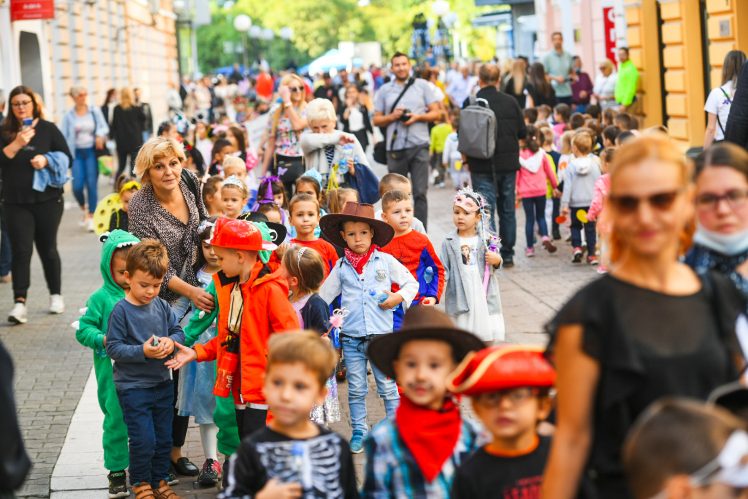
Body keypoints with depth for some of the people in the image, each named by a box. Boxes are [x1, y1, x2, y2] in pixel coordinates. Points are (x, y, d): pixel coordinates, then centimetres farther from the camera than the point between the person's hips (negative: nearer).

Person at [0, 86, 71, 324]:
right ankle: (19, 302, -11)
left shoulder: (48, 129, 1)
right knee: (21, 250, -7)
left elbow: (67, 158, 1)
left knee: (47, 248, 9)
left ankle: (56, 295, 25)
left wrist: (47, 160, -16)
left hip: (47, 200, 0)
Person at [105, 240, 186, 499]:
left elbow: (178, 330, 10)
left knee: (164, 438, 13)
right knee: (143, 440, -4)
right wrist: (142, 351, -25)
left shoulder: (161, 306, 1)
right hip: (133, 387, -5)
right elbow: (113, 347, -14)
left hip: (162, 383, 5)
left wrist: (171, 341, -12)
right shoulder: (121, 310, -14)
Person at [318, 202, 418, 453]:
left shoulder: (385, 261, 3)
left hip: (381, 335, -2)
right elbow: (324, 295, 14)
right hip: (351, 337, 2)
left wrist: (398, 297, -8)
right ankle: (358, 432, 19)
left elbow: (411, 283, 9)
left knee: (388, 387, 3)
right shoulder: (341, 267, 7)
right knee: (356, 389, 8)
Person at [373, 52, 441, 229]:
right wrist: (392, 117, -8)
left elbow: (435, 113, 6)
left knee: (420, 193, -5)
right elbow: (376, 120, 11)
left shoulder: (422, 85, 8)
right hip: (395, 147, 2)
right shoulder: (384, 90, 12)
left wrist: (418, 117, -11)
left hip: (419, 146, -2)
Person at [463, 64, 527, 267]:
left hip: (482, 166, -3)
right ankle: (507, 254, 19)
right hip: (508, 164, 3)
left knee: (486, 210, -1)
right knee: (507, 210, 13)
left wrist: (466, 158, 9)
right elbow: (522, 131, 4)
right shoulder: (510, 102, -2)